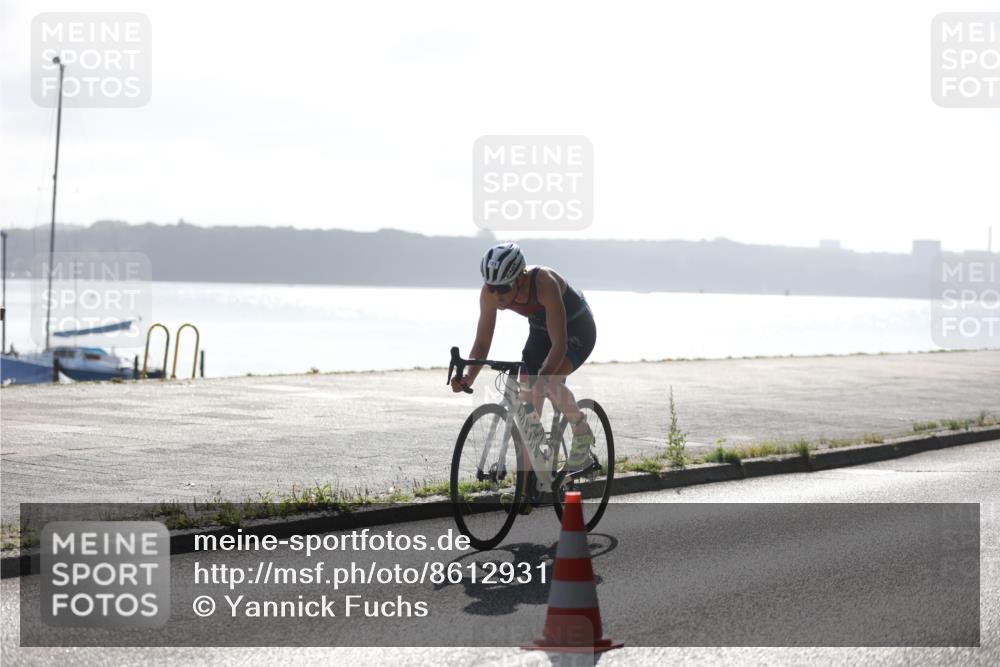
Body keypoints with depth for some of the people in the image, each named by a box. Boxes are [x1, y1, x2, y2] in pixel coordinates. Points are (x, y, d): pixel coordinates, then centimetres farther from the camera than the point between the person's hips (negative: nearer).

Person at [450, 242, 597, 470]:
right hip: (540, 329, 6)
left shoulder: (545, 284, -39)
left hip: (576, 329, -6)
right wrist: (468, 377, -35)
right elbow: (482, 343, -17)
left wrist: (541, 380, -56)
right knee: (527, 398, -3)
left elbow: (559, 344, -42)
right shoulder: (490, 293, -23)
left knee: (551, 381, -30)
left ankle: (582, 433, -7)